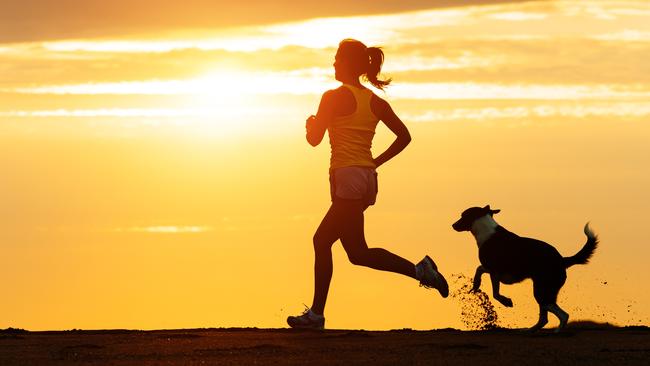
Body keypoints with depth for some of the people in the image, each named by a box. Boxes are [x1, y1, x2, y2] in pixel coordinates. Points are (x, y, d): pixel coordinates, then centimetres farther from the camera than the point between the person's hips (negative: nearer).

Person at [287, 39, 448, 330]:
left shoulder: (334, 97, -7)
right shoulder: (375, 101, 13)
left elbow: (314, 139, -6)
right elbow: (404, 136, 14)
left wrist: (311, 123, 16)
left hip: (347, 177, -8)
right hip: (367, 177, 8)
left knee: (358, 252, -8)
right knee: (322, 240, 14)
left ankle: (418, 270, -20)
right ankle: (316, 313, 14)